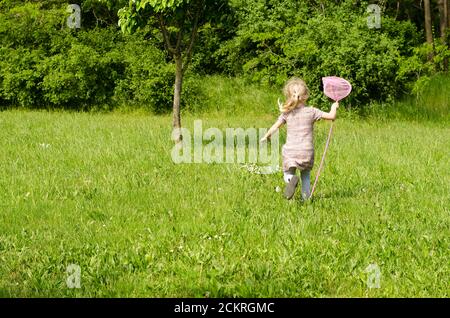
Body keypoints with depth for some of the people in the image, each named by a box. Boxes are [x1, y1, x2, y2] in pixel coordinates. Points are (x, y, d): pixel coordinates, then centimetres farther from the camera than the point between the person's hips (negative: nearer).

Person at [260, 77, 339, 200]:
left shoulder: (287, 113, -2)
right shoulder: (311, 111, -6)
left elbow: (275, 126, 4)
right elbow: (331, 116, -7)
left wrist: (266, 136, 23)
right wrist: (334, 107, 15)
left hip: (291, 151, 0)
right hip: (307, 151, 0)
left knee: (287, 174, 12)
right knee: (305, 176, 20)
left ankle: (291, 179, -21)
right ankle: (306, 197, 9)